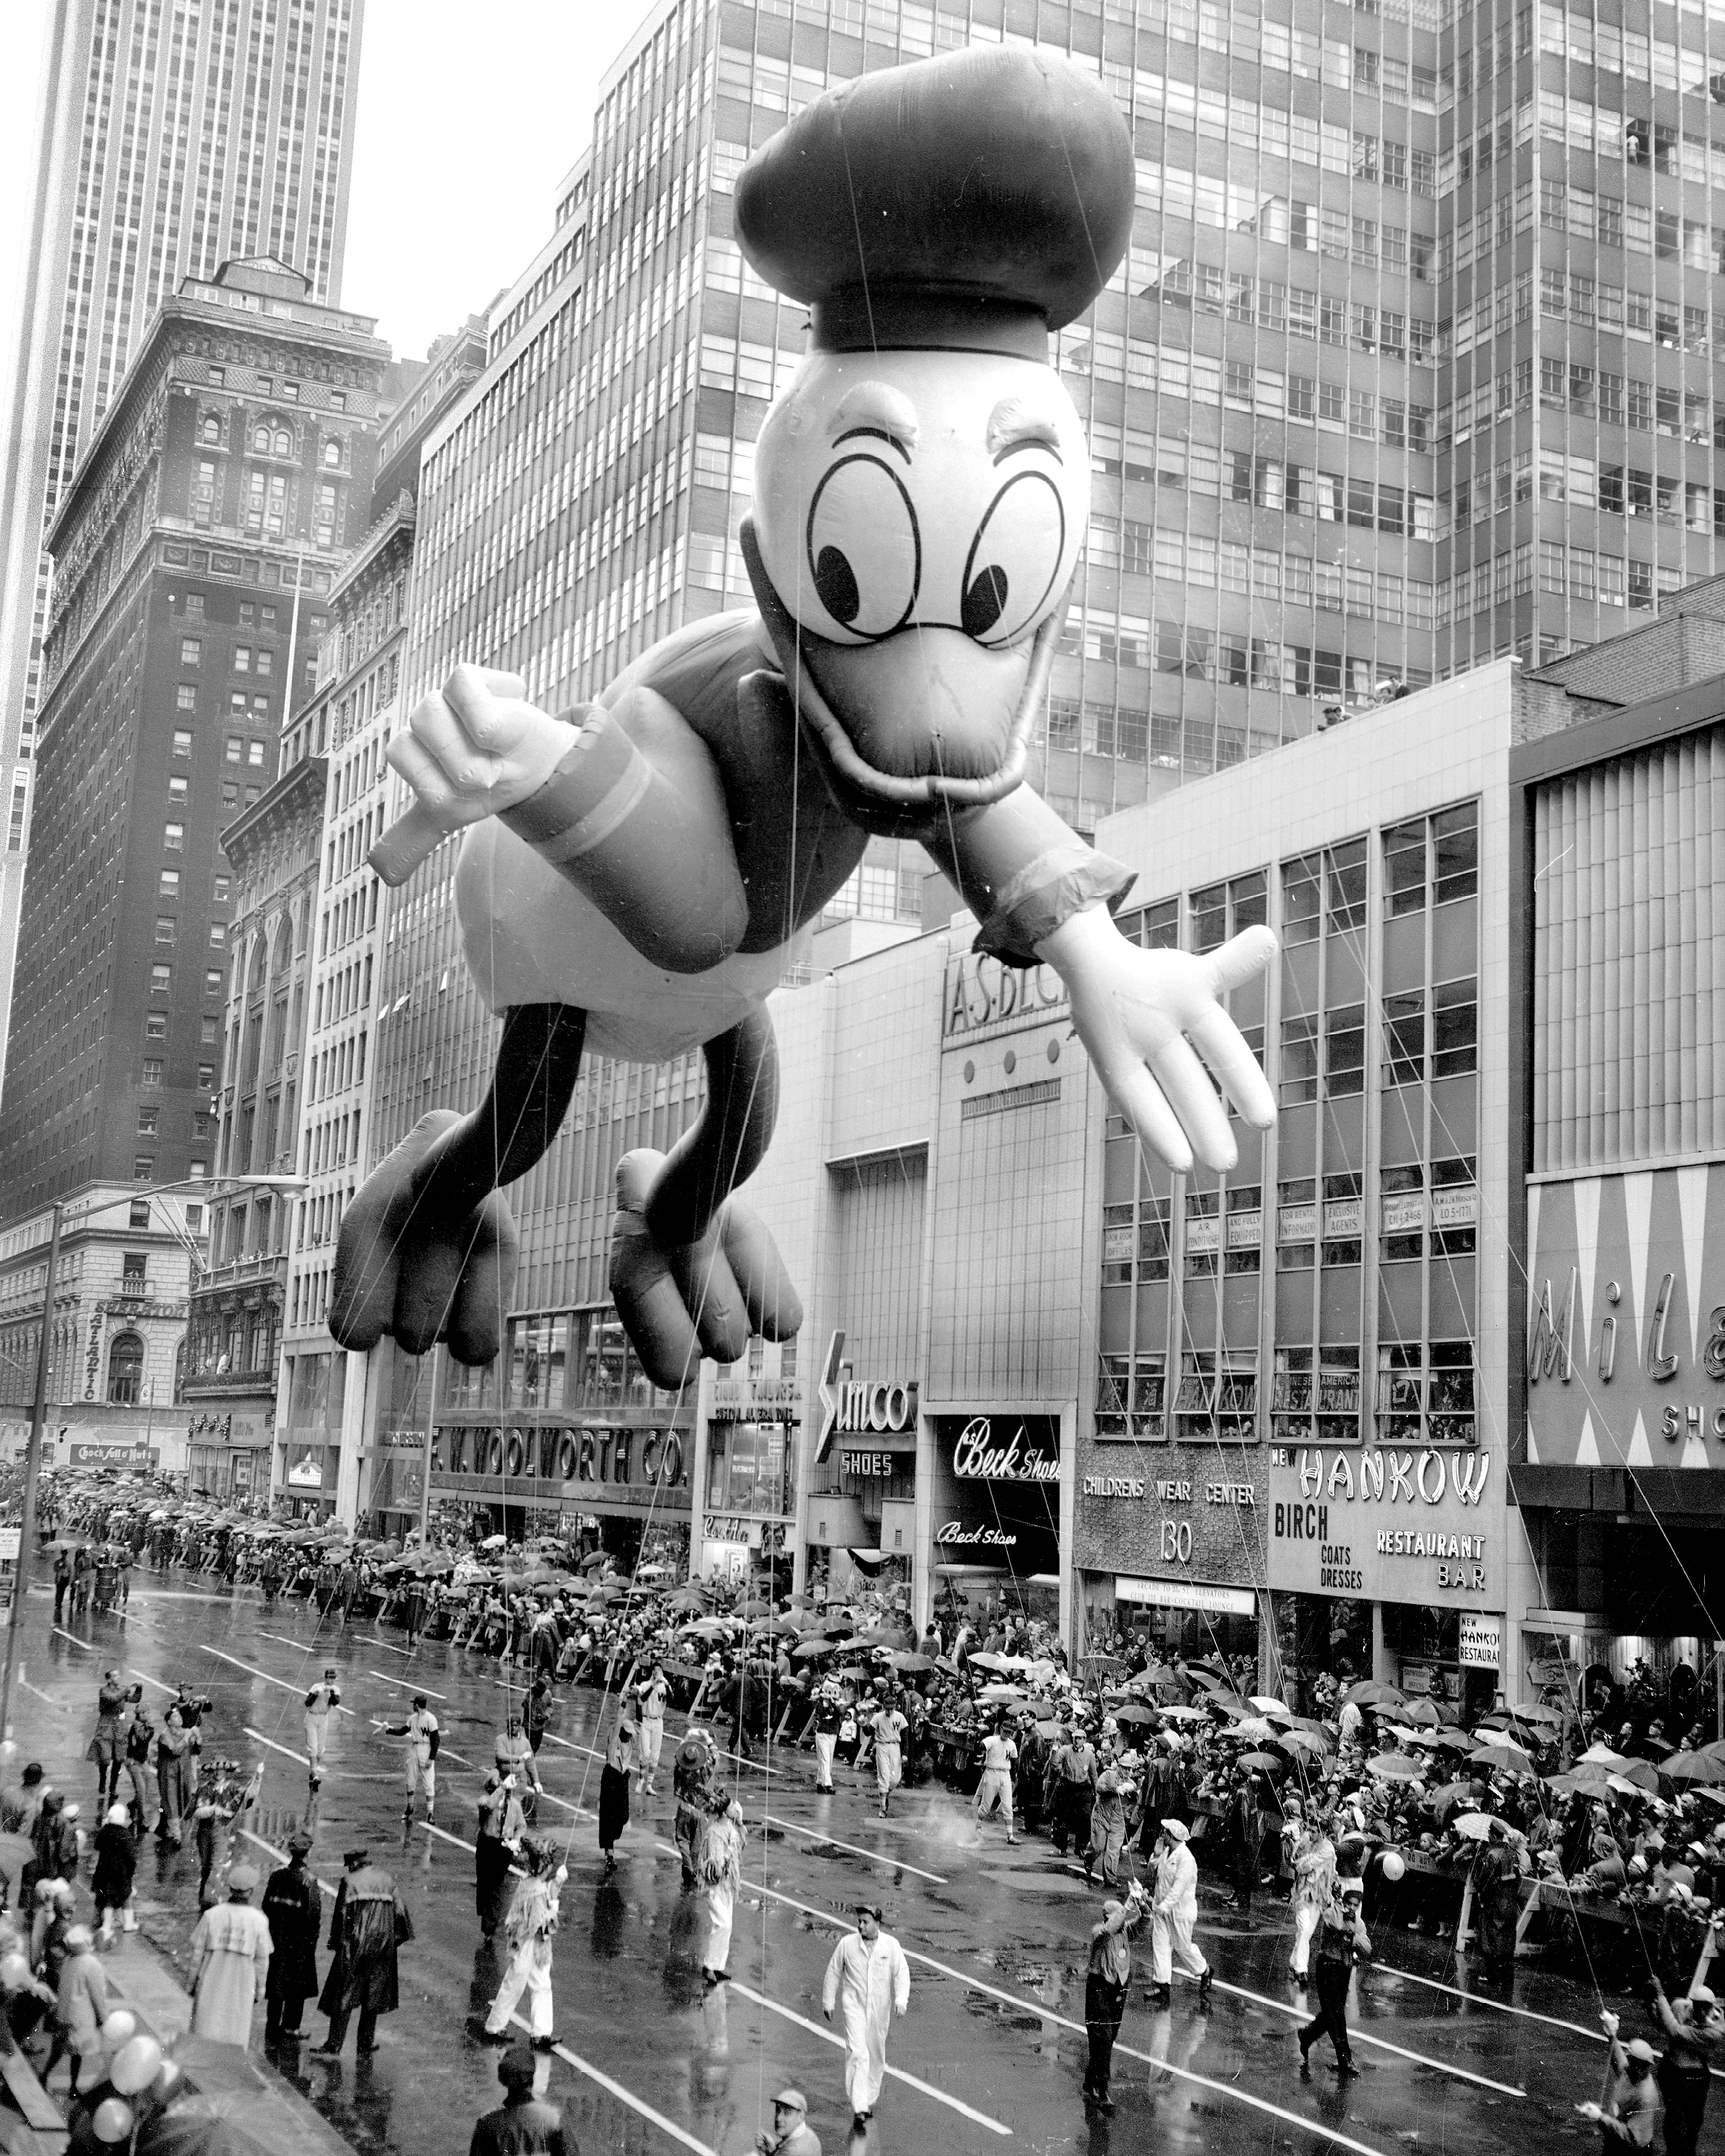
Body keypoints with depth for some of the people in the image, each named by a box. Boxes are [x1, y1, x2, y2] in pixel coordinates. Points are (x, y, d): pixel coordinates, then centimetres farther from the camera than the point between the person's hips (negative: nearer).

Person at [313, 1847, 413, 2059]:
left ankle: (334, 2046, -3)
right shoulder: (386, 1879, 9)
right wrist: (397, 1938, 16)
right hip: (382, 1944, 4)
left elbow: (341, 1914, -5)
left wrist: (336, 1943, 2)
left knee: (344, 1995, 0)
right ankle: (365, 2045, 14)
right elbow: (399, 1909, 8)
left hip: (355, 1945, -4)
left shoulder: (350, 1881, -3)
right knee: (374, 1993, 12)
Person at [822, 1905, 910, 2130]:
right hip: (853, 2004, -2)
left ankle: (869, 2101, 31)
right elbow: (833, 1972, 6)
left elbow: (902, 1973, -6)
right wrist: (828, 2001, 9)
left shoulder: (891, 1945, -3)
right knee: (857, 2053, -15)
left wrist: (901, 1999, -21)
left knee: (876, 2056, 13)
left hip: (880, 2008, 2)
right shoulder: (847, 1943, -4)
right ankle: (858, 2108, -18)